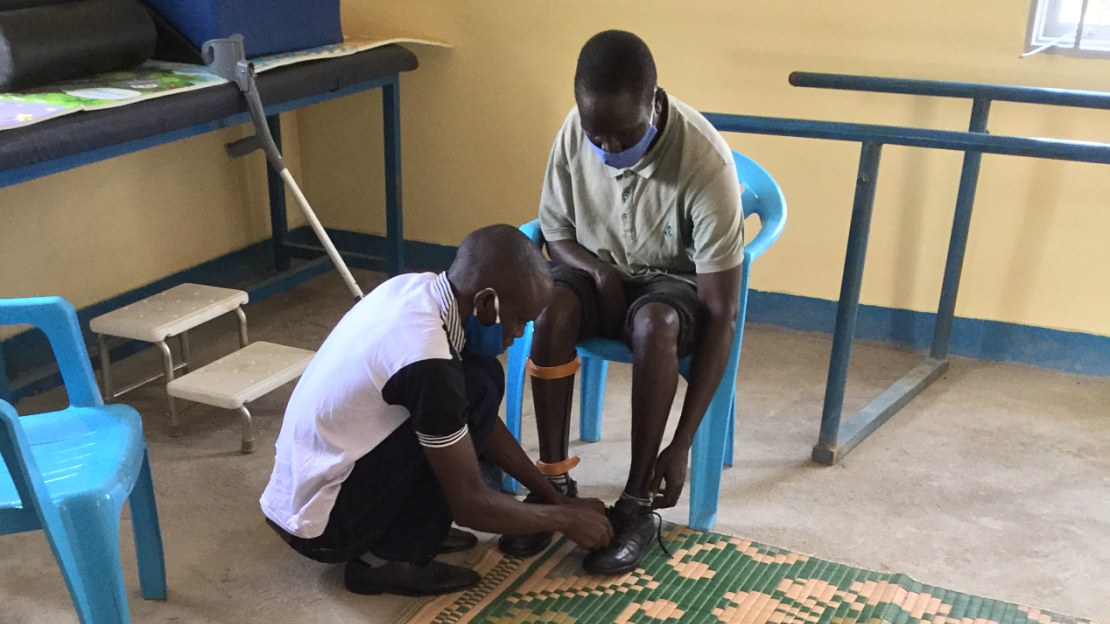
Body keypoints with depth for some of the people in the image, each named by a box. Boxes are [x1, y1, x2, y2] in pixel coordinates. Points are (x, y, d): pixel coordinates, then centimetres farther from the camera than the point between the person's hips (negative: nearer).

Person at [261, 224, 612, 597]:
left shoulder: (417, 288, -4)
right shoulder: (427, 363, -30)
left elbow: (482, 423, 8)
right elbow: (471, 505, -19)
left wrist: (552, 495, 9)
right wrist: (566, 518, -4)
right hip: (319, 525, -9)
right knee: (476, 390, -18)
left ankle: (403, 525, 10)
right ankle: (389, 556, -7)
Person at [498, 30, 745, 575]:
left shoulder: (705, 162, -30)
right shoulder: (576, 132, -17)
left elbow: (721, 315, -28)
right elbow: (555, 231, 1)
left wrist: (681, 444, -30)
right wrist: (598, 269, -23)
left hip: (674, 281, -3)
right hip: (599, 267, 3)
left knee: (655, 322, -38)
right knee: (552, 308, -31)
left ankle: (636, 503, -23)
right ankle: (554, 483, -17)